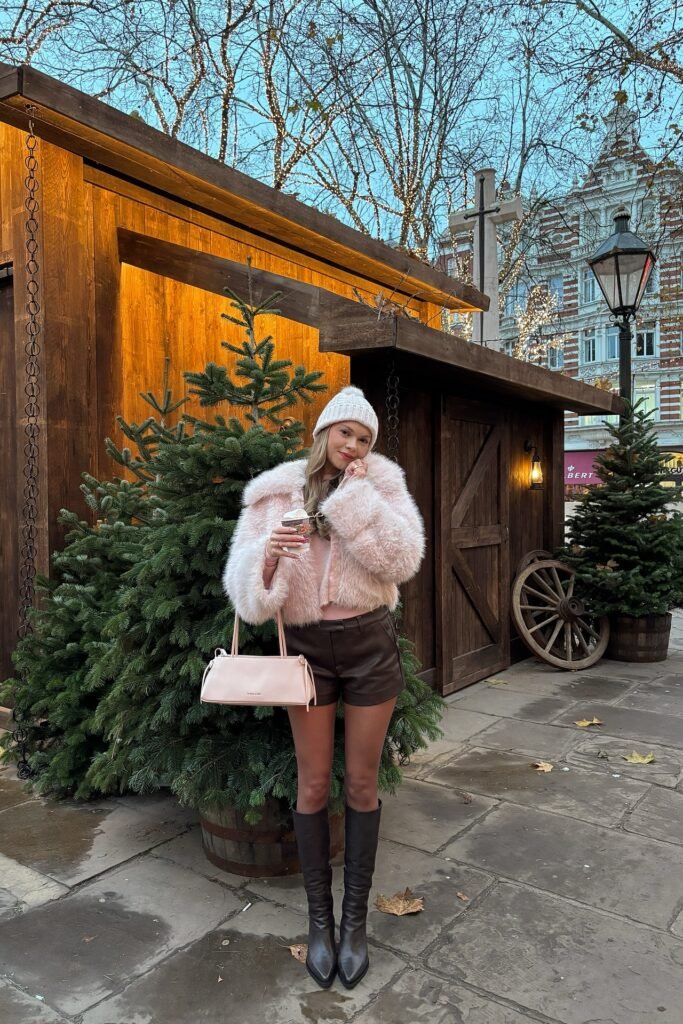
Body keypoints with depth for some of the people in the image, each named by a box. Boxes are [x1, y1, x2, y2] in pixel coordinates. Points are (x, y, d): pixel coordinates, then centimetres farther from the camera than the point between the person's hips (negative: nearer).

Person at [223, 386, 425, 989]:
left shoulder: (383, 485, -1)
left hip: (369, 644, 0)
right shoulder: (278, 492, -2)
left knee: (362, 781, 9)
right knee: (313, 782, 8)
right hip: (307, 645, 0)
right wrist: (267, 556, -28)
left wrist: (358, 495, -18)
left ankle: (356, 917, 26)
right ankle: (319, 917, 27)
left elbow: (402, 561, -15)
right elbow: (243, 573, -7)